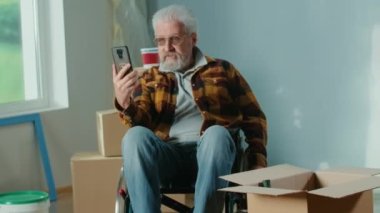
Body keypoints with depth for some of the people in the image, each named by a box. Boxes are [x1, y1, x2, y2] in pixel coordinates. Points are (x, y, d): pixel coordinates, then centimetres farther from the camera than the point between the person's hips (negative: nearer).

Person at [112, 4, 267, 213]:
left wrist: (259, 162, -2)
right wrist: (125, 103, -20)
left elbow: (253, 118, 13)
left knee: (216, 134, -35)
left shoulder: (222, 70, 16)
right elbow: (141, 122, 3)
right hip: (166, 153, 1)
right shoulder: (150, 79, 19)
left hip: (211, 150, -1)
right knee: (135, 136, -30)